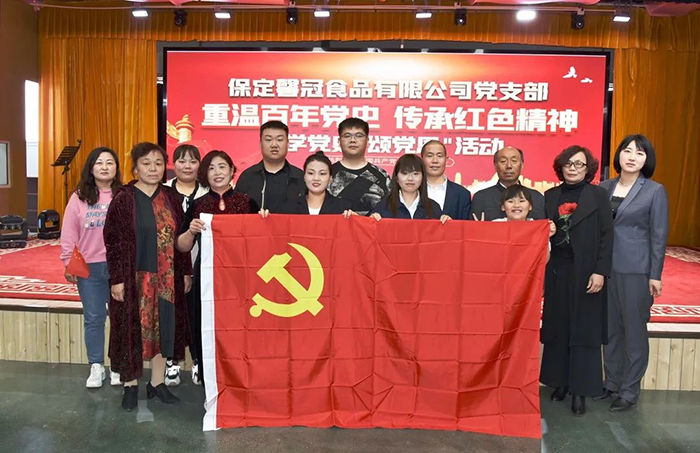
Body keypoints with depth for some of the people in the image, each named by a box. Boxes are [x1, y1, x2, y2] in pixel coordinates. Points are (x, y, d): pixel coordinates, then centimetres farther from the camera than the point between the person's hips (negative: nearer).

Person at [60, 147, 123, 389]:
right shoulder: (79, 197, 2)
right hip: (89, 268, 1)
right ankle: (96, 367, 24)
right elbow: (69, 234, 4)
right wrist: (68, 263, 1)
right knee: (94, 318, 10)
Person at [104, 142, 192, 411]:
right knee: (132, 329, 6)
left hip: (166, 278, 4)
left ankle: (157, 382, 25)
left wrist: (186, 272, 7)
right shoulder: (124, 199, -6)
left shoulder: (171, 197, 6)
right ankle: (130, 385, 20)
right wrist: (117, 279, -11)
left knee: (163, 328, 10)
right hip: (135, 277, -3)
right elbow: (113, 241, -7)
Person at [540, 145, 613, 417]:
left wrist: (600, 271, -12)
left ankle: (580, 390, 11)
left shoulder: (598, 195, -1)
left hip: (586, 272, -3)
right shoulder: (550, 196, 8)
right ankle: (560, 381, 22)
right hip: (557, 272, 3)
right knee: (557, 329, 8)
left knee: (584, 330, 3)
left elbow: (606, 236, -5)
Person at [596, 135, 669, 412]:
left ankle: (629, 390, 16)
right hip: (606, 267, 4)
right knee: (610, 327, 12)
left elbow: (659, 235, -4)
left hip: (636, 270, -4)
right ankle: (611, 382, 26)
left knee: (634, 329, 4)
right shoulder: (604, 188, 6)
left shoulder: (655, 191, -3)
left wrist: (655, 275, -7)